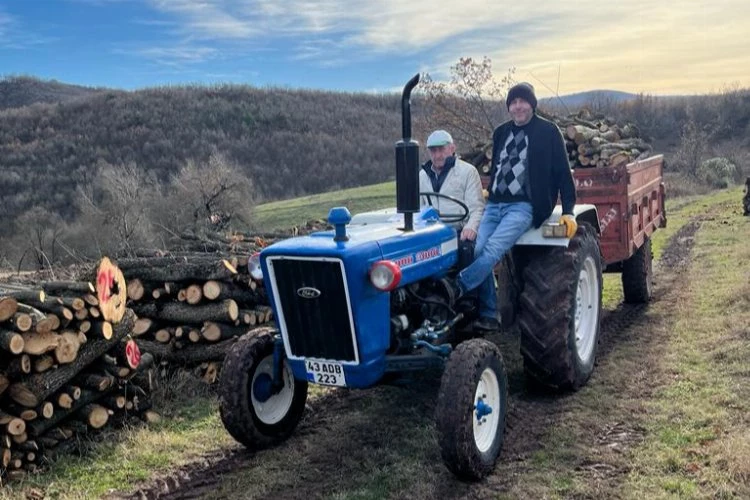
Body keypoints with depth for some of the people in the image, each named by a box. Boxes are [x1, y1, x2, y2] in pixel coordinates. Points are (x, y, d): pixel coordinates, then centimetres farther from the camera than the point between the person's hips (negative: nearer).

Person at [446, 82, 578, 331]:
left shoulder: (548, 132, 1)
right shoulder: (501, 132, 17)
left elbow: (563, 173, 0)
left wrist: (568, 212, -7)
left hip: (523, 206, -5)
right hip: (494, 205, 5)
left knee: (493, 248, -28)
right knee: (478, 251, -13)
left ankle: (457, 288, -36)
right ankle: (488, 316, -7)